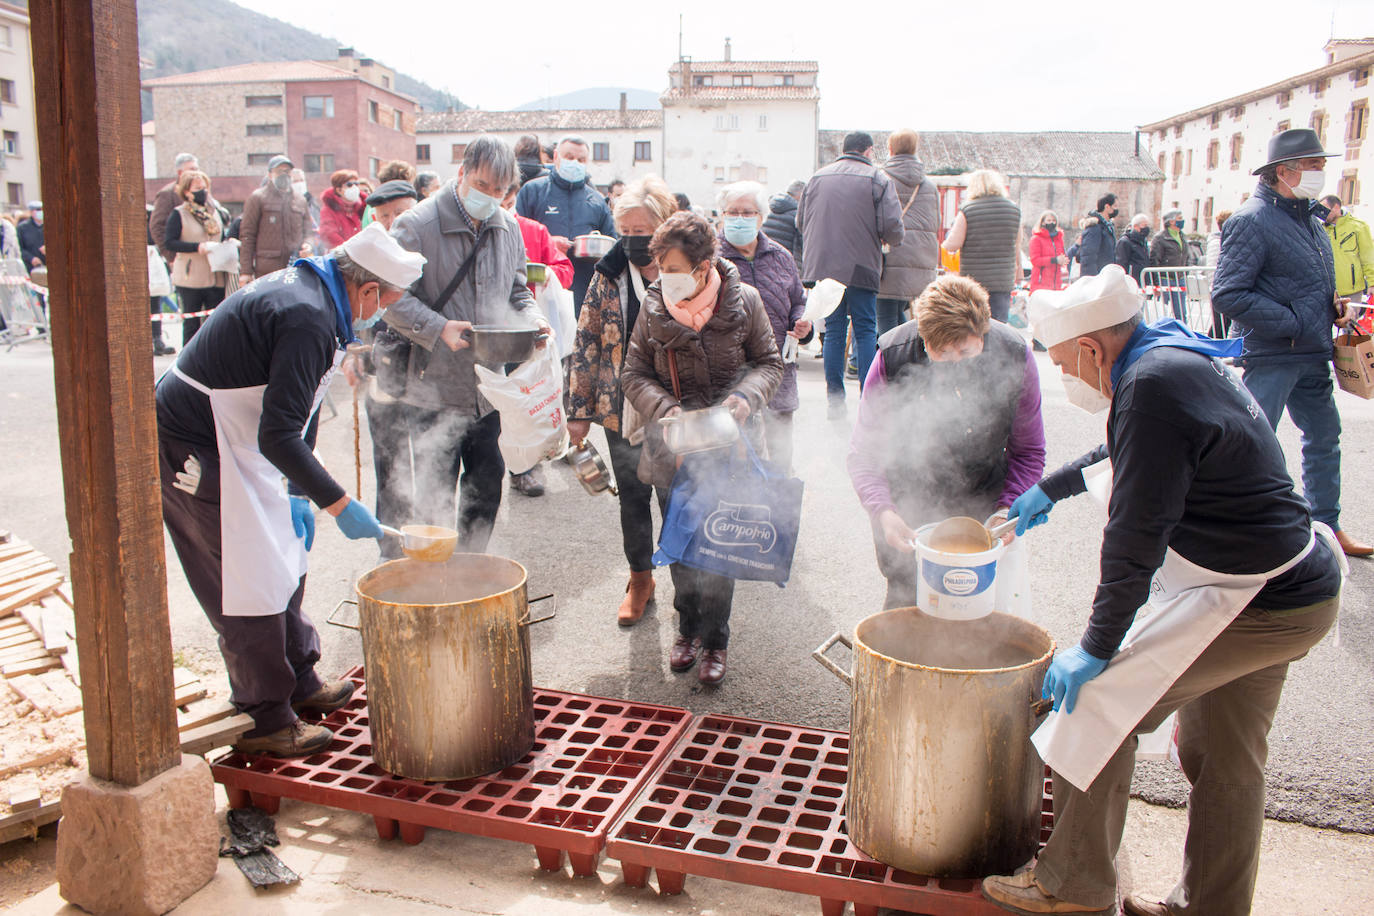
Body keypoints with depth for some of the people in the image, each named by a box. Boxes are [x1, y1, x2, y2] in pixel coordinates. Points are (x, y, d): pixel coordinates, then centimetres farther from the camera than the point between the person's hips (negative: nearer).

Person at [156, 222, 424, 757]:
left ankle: (300, 682, 34)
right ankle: (266, 721, 12)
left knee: (283, 564, 18)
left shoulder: (303, 288, 9)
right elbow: (279, 436, -30)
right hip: (198, 452, -11)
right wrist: (338, 504, -25)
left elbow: (296, 409, 15)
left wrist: (299, 491, 18)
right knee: (252, 583, -3)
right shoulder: (309, 320, -25)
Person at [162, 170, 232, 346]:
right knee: (191, 324, 0)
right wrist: (197, 247, -18)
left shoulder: (216, 211, 14)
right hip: (190, 278, -4)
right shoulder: (178, 215, -1)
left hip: (215, 277, 4)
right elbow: (168, 243, -8)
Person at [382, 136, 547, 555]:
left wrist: (530, 319, -4)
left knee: (487, 481, 15)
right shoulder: (416, 226, -11)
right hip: (432, 384, -6)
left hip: (486, 385, 6)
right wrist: (439, 328, -26)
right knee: (436, 491, 3)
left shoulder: (509, 229, 8)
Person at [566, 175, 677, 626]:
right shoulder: (609, 276, -1)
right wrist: (579, 409, -1)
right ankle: (640, 578, 31)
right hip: (622, 408, 2)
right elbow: (585, 344, 2)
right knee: (632, 496, 13)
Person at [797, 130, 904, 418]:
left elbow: (801, 222, 13)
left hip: (823, 266, 3)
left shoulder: (817, 176, 9)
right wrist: (892, 241, 11)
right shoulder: (878, 178, -2)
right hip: (861, 267, -3)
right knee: (866, 330, 5)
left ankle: (834, 401, 7)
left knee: (833, 331, 8)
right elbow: (892, 227, -10)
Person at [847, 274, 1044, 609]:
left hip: (979, 505, 1)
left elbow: (1028, 452, -1)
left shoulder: (1015, 357, -16)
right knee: (905, 601, 2)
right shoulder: (892, 356, -21)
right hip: (906, 503, -1)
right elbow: (864, 452, -14)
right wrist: (883, 511, -30)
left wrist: (1007, 509, -15)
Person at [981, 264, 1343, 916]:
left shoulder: (1153, 387, -24)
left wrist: (1097, 648, -15)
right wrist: (1051, 489, 35)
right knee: (1224, 759, 19)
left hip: (1256, 606, -10)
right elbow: (1129, 453, 27)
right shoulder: (1174, 356, 7)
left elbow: (1136, 536, -23)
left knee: (1098, 702, -4)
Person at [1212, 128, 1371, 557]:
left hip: (1312, 356, 9)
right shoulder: (1252, 220, -15)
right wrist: (1293, 323, -20)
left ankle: (1326, 527, 32)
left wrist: (1336, 305, 7)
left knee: (1325, 437, 17)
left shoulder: (1309, 220, 14)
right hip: (1269, 357, -9)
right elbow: (1227, 296, -23)